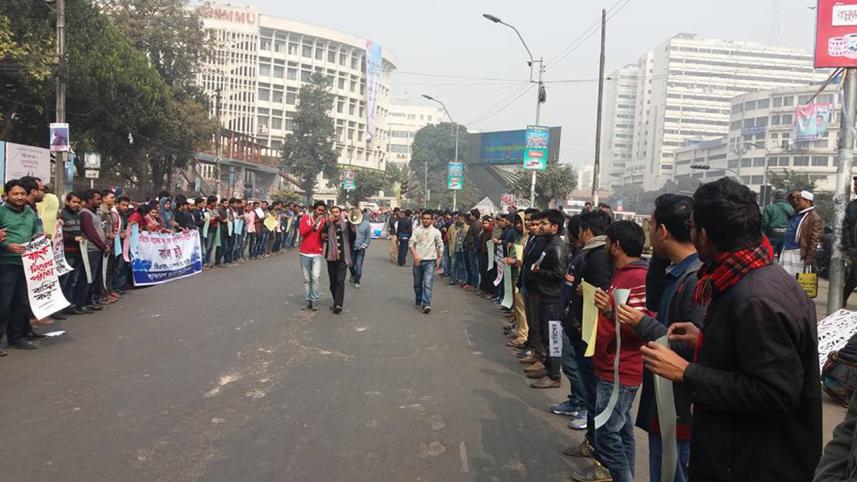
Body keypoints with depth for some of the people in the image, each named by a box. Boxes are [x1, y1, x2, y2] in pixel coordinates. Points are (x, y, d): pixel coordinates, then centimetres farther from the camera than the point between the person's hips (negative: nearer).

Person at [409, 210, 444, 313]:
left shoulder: (436, 232, 3)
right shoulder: (417, 230, 2)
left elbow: (440, 246, 8)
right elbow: (411, 243, -3)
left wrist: (439, 259, 0)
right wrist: (415, 255, -17)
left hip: (430, 261, -2)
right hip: (418, 260, 2)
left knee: (428, 283, -13)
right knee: (417, 283, 13)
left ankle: (426, 304, -17)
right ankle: (418, 301, 32)